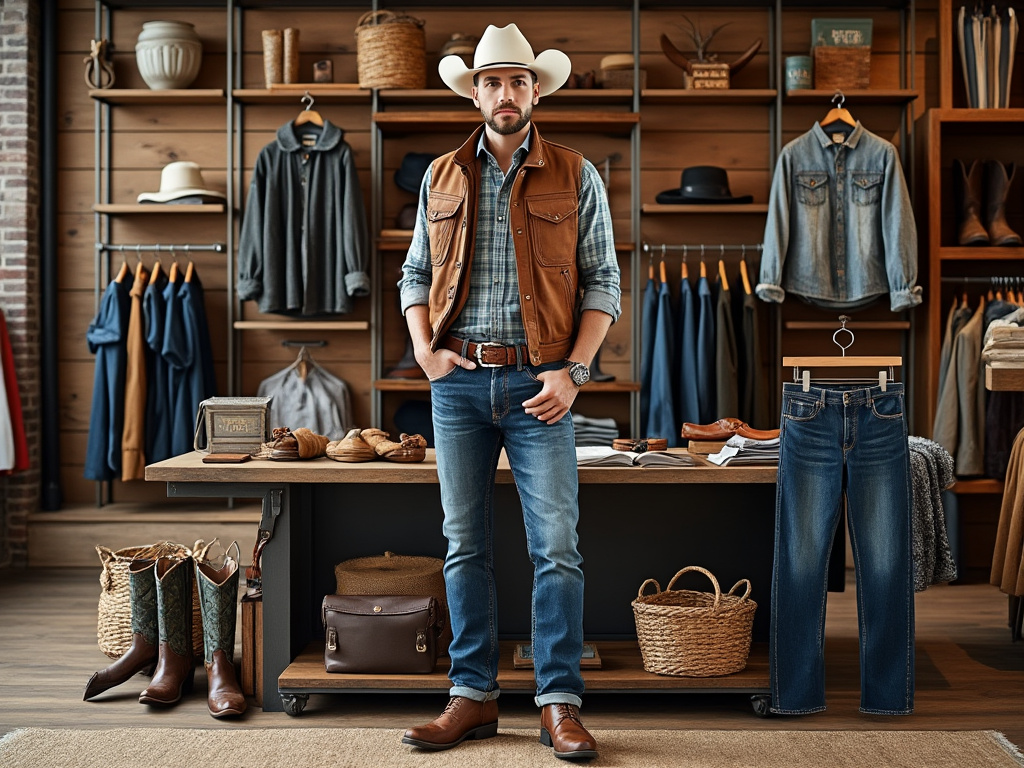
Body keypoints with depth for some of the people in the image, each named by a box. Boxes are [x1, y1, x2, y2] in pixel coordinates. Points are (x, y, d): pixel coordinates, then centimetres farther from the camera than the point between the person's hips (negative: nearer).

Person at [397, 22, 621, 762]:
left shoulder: (576, 176, 4)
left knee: (557, 545, -5)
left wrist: (573, 370, -9)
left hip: (539, 382, -2)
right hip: (459, 381, 3)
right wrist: (424, 349, 0)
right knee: (465, 545, 6)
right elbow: (416, 274, 17)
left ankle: (561, 704, 4)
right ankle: (473, 696, 16)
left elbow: (603, 282, 2)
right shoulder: (442, 177, 12)